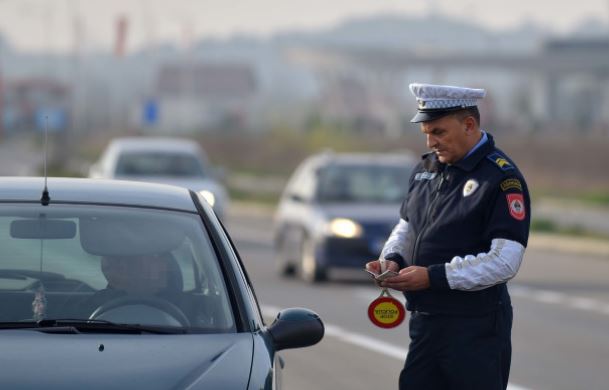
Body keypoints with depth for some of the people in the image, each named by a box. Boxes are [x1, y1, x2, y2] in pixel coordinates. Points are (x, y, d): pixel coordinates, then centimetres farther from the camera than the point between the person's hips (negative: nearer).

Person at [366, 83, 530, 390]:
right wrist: (393, 259, -1)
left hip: (476, 327, -7)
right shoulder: (426, 169, 12)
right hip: (424, 320, 7)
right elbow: (406, 228, 22)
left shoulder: (502, 178, -12)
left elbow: (505, 261, -19)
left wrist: (434, 276, -21)